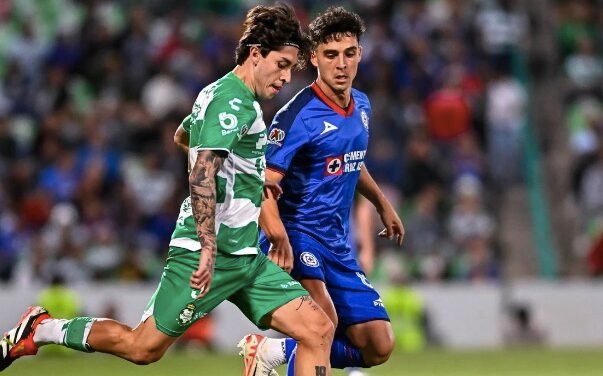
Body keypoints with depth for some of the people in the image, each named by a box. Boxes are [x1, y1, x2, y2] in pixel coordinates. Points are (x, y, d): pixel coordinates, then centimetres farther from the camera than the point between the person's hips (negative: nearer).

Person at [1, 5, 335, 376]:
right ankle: (41, 329, 18)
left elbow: (183, 135, 36)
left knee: (319, 331, -5)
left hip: (246, 258, 10)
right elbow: (201, 174, -25)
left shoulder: (237, 98, 16)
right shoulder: (230, 101, -14)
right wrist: (209, 248, -32)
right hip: (212, 255, -10)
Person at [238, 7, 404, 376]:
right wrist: (278, 236, -36)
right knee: (324, 324, -32)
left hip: (338, 245, 8)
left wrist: (383, 204, 36)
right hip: (297, 236, -8)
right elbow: (262, 186, -21)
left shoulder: (362, 106, 8)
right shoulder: (298, 115, -17)